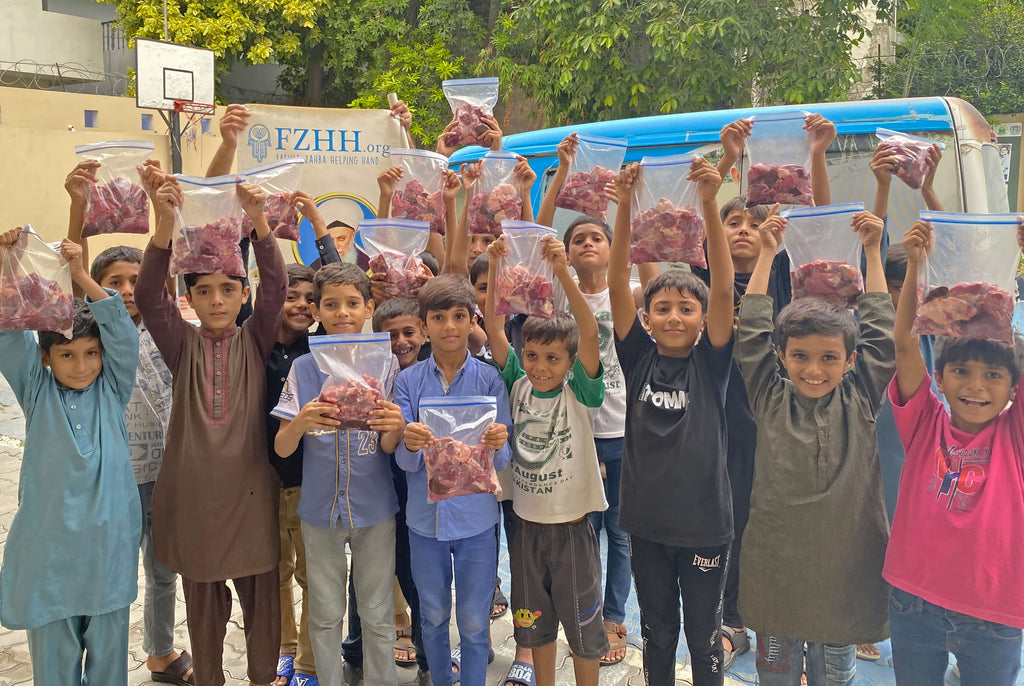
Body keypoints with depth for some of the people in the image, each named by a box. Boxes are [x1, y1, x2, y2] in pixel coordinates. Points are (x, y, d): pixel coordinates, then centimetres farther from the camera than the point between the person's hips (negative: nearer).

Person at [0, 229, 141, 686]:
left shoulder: (112, 388, 1)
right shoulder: (37, 391, 2)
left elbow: (122, 331, -11)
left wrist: (82, 277, -22)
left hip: (109, 537, 0)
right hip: (49, 540, 0)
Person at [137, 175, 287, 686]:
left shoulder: (255, 341, 0)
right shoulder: (182, 344, 1)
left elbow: (275, 287, -16)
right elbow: (147, 294, -15)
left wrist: (257, 221, -31)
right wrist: (165, 224, -30)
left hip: (251, 488, 0)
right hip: (193, 490, 0)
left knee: (261, 596, 11)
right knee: (203, 602, 14)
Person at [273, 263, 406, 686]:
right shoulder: (303, 369, -3)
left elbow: (387, 448, -6)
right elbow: (281, 449, -6)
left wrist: (395, 427, -29)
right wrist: (300, 422, -28)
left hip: (374, 508, 0)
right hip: (320, 508, 1)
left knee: (378, 614, 11)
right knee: (325, 615, 14)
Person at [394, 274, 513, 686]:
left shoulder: (489, 379, -5)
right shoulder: (408, 381, -3)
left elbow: (503, 460, -6)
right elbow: (404, 462, -7)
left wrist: (497, 445, -29)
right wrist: (410, 444, -30)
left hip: (475, 518, -1)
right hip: (425, 516, 1)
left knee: (474, 622, 9)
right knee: (433, 617, 17)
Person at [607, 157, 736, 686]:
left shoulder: (710, 361, -6)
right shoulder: (640, 359, -3)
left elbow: (722, 287, -19)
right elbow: (617, 284, -12)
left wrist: (709, 202, -28)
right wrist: (625, 206, -22)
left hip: (704, 518, -1)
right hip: (647, 518, 2)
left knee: (704, 634, 15)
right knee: (657, 633, 18)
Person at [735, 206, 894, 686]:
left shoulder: (860, 401, -2)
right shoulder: (770, 399, -3)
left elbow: (880, 333, -2)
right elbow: (751, 332, -6)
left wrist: (872, 250, 0)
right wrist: (767, 253, -2)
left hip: (844, 560, 0)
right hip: (775, 560, 0)